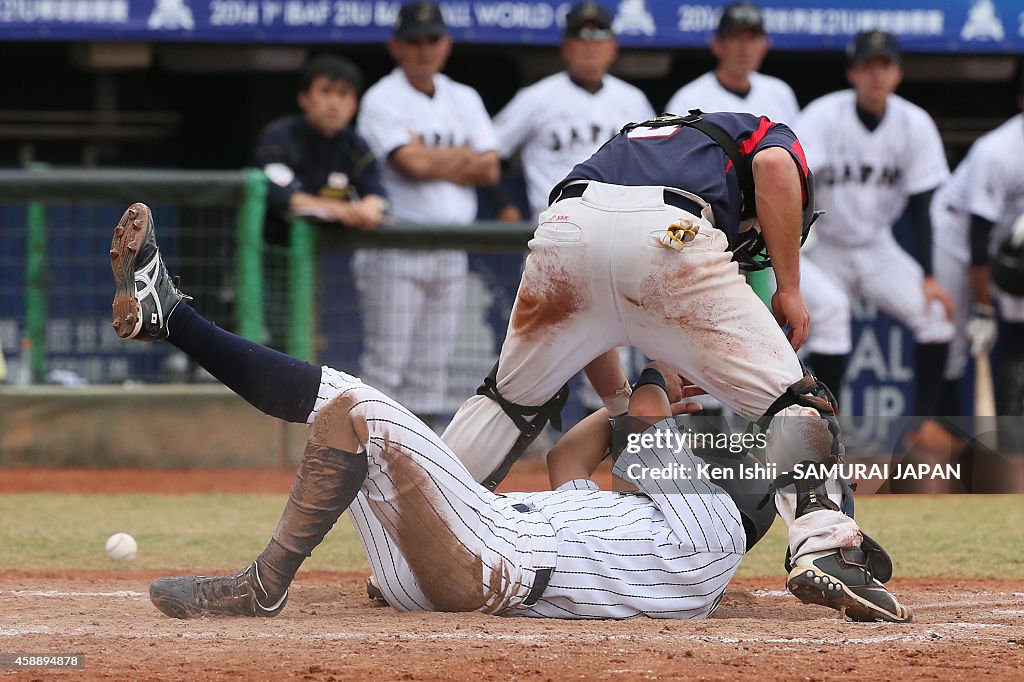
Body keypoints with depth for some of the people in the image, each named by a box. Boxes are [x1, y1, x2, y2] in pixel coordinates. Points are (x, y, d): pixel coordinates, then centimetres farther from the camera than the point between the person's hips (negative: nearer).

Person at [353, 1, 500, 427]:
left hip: (451, 246, 6)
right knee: (385, 364, -8)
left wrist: (433, 161, -8)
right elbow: (411, 163, -17)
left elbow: (489, 170, 4)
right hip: (395, 247, -6)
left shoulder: (464, 100, 15)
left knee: (432, 368, 7)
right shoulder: (382, 99, -4)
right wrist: (464, 157, -2)